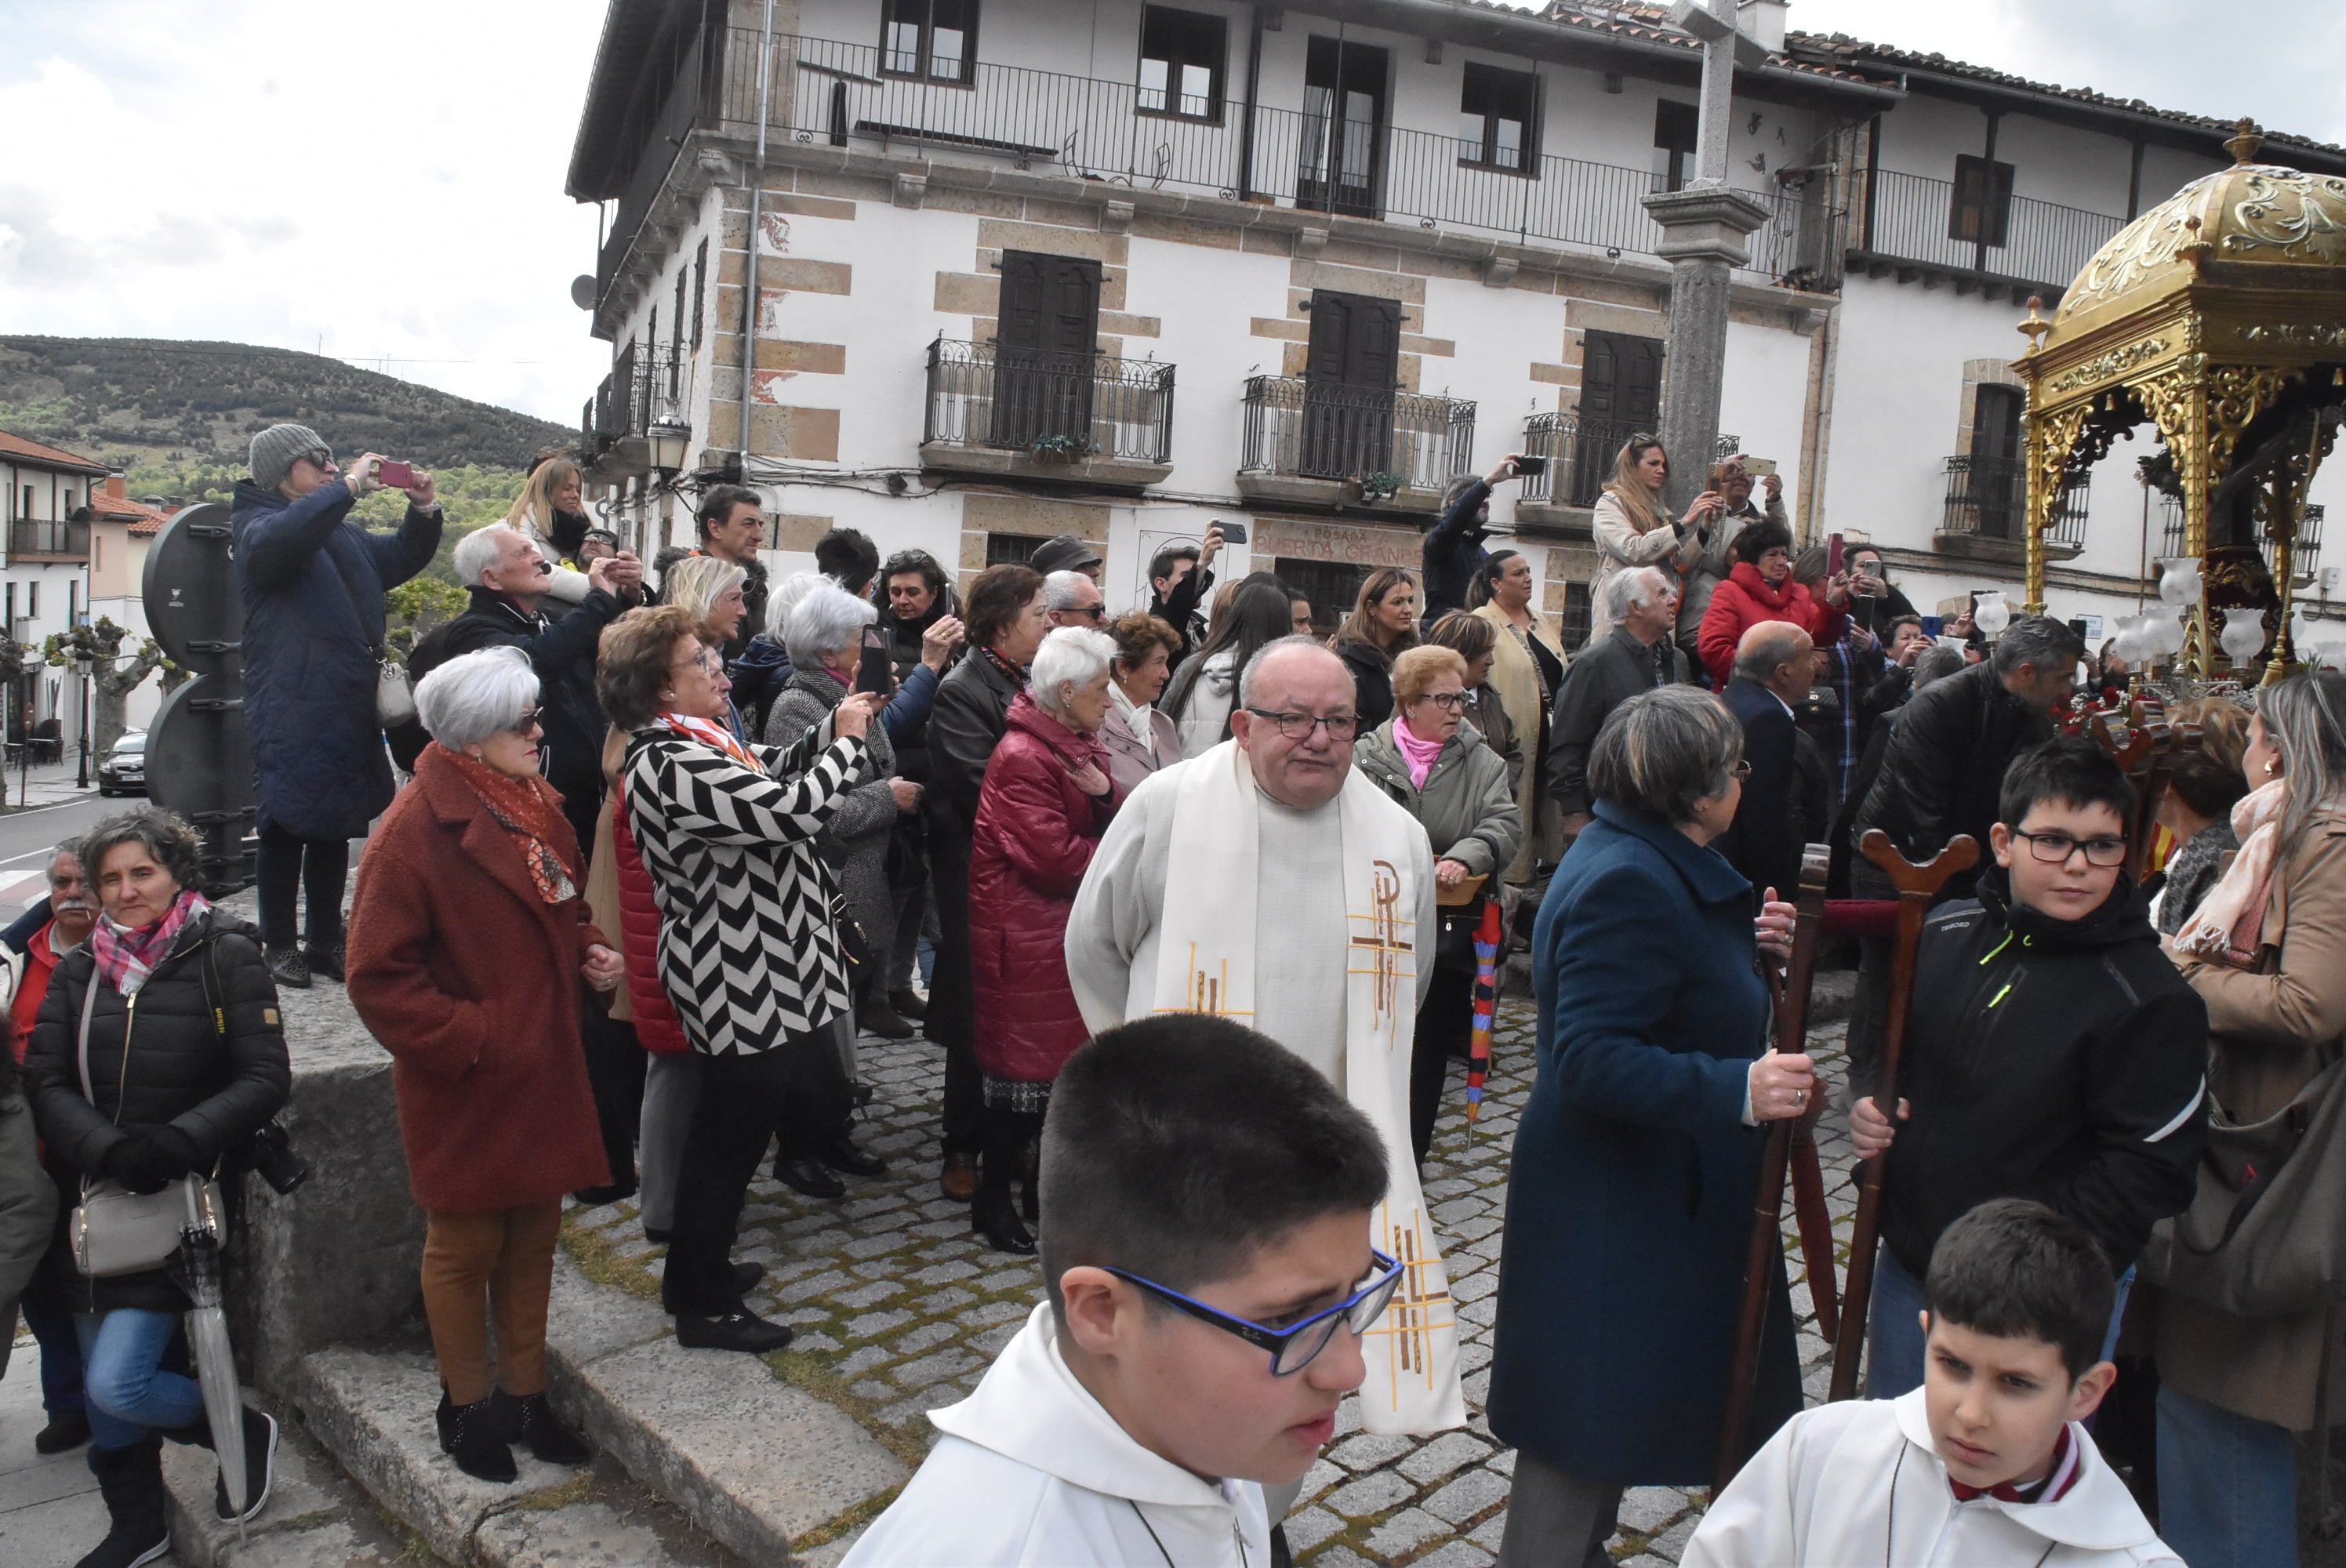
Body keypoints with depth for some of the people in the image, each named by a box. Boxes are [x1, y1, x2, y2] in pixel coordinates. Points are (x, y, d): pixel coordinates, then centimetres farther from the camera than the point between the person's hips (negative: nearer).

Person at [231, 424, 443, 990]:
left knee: (336, 828, 13)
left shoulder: (345, 532, 19)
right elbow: (280, 539, -29)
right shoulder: (255, 526, -4)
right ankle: (280, 947, 11)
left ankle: (325, 942, 23)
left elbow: (401, 559, 30)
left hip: (348, 710, 8)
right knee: (287, 827, 0)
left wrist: (423, 509, 11)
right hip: (291, 714, -8)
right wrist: (349, 486, -25)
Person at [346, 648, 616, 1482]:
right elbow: (379, 978, -18)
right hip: (463, 1087, -7)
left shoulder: (538, 805, 6)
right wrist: (468, 1039, -21)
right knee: (465, 1246, 11)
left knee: (533, 1237, 17)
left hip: (544, 1072, 7)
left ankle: (524, 1393, 33)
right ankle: (465, 1406, 30)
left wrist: (592, 951, 1)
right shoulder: (415, 829, -19)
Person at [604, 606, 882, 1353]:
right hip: (741, 982, -11)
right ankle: (704, 1304, 22)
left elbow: (773, 773, 23)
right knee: (732, 1133, 3)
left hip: (769, 969, 11)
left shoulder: (699, 739, 9)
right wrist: (847, 742, -13)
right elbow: (794, 810, -28)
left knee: (818, 1102, 19)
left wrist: (830, 733, 6)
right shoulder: (675, 764, -24)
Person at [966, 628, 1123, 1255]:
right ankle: (992, 1199, 13)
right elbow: (1053, 857, -24)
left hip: (1071, 931, 9)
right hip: (1026, 938, -9)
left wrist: (1106, 792, -10)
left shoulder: (1079, 745, 12)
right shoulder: (1023, 758, -20)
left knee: (1068, 1063, 15)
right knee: (1029, 1068, -1)